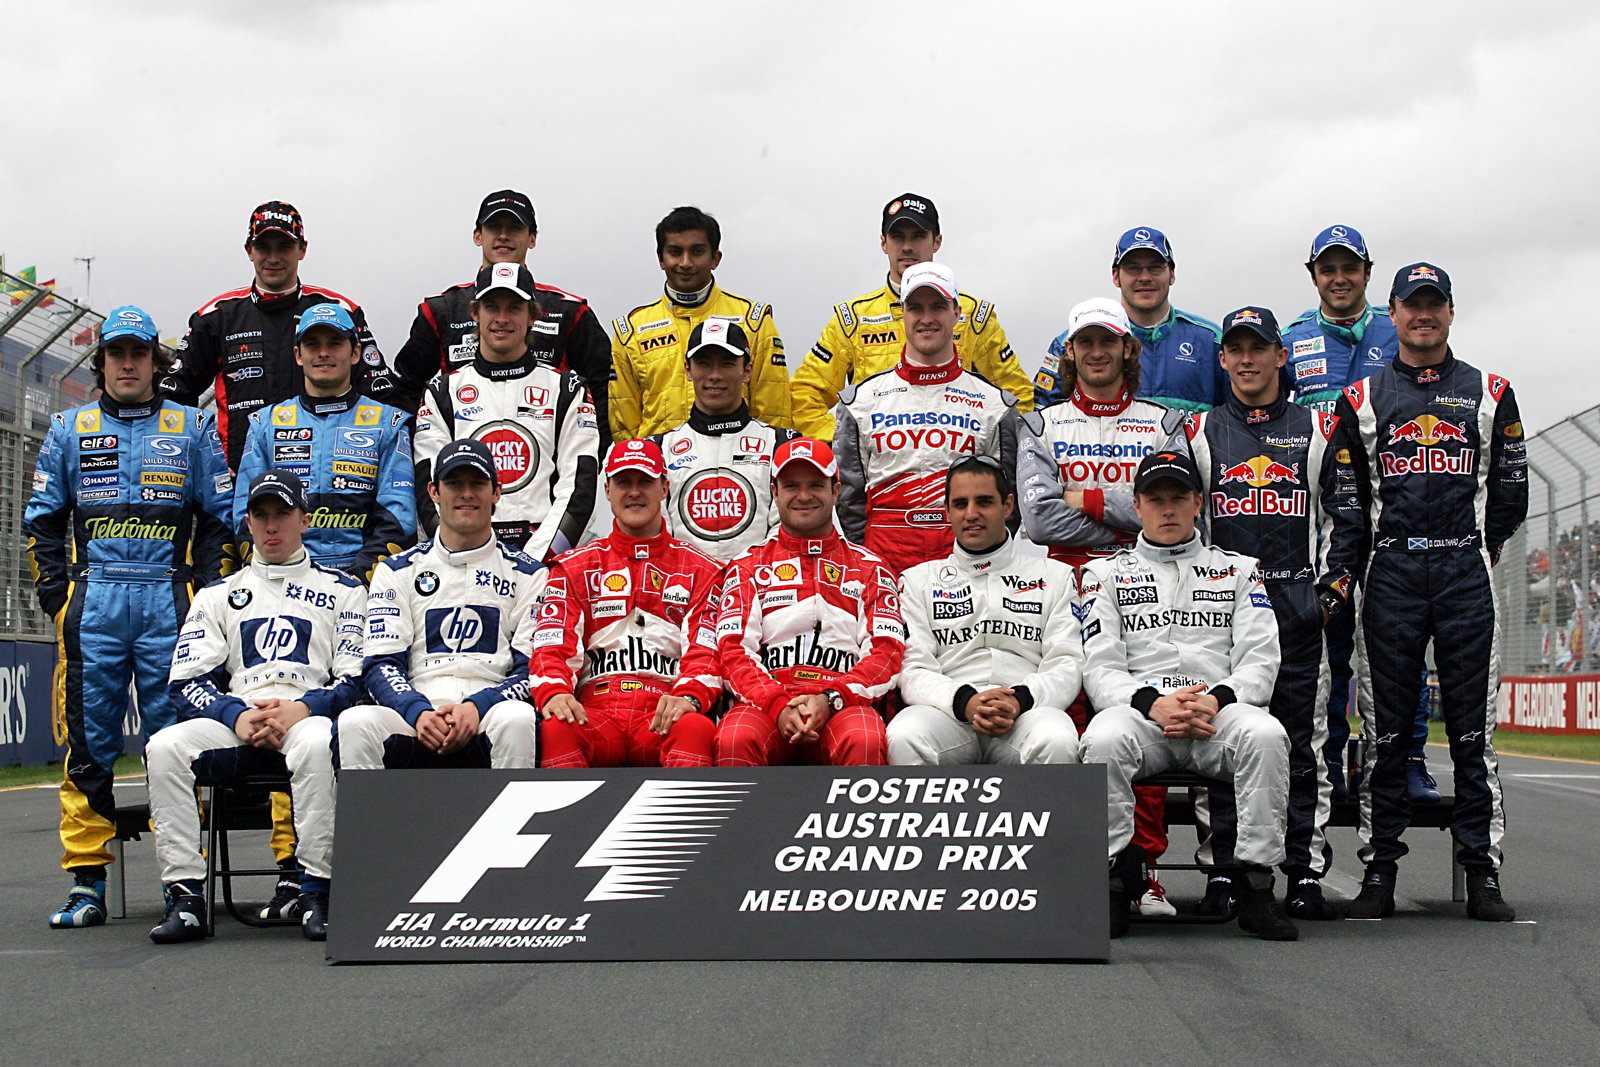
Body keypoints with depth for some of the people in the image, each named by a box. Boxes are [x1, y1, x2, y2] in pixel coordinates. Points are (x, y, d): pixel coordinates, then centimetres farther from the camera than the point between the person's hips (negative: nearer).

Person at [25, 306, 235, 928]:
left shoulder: (192, 429, 12)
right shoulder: (69, 431, 16)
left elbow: (221, 518, 9)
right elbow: (41, 521, 16)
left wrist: (207, 595, -2)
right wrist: (57, 594, 3)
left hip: (169, 602, -1)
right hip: (93, 604, 1)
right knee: (88, 742, -2)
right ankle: (86, 882, 2)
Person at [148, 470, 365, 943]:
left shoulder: (342, 590, 16)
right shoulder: (216, 596, 22)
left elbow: (357, 678, 4)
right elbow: (187, 683, 9)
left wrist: (303, 708, -16)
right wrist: (237, 716, -11)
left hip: (309, 716, -3)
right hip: (233, 724, 3)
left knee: (316, 741, -39)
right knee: (165, 746, -28)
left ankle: (317, 893, -33)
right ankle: (185, 897, -27)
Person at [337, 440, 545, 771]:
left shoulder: (528, 573, 15)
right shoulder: (397, 571, 19)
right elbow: (380, 664, 9)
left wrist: (478, 706, -14)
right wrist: (418, 712, -14)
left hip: (490, 711, -1)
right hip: (414, 715, 1)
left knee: (517, 719, -38)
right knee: (354, 723, -32)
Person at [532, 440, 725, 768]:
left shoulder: (699, 569, 20)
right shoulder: (574, 567, 21)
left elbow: (706, 650, 6)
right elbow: (551, 645, 8)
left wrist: (689, 696, -17)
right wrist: (553, 692, -16)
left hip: (664, 716, 0)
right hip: (595, 709, 1)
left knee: (696, 729, -38)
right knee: (555, 729, -36)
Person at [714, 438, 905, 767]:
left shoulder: (869, 568, 20)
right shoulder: (748, 567, 20)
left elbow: (887, 651, 8)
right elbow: (734, 650, 7)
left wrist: (831, 700, -11)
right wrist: (777, 706, -13)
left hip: (842, 702, 0)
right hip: (765, 701, 0)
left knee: (864, 740, -37)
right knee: (735, 739, -36)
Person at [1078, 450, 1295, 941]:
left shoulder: (1239, 569, 20)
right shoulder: (1106, 574, 17)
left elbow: (1260, 660, 8)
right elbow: (1100, 669, 5)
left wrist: (1217, 699, -13)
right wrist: (1152, 703, -16)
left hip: (1220, 715, 1)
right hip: (1139, 711, 0)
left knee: (1264, 734, -34)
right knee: (1103, 739, -36)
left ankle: (1257, 886, -25)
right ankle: (1116, 878, -21)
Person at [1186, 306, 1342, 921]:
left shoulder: (1318, 430, 12)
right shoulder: (1199, 433, 12)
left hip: (1298, 603, 0)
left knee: (1302, 740, -1)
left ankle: (1306, 875, 2)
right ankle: (1225, 875, 0)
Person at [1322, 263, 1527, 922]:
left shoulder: (1490, 394, 11)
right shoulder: (1361, 399, 10)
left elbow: (1510, 490, 14)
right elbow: (1347, 499, 7)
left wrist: (1478, 548, 9)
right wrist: (1339, 576, -3)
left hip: (1465, 573, 0)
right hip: (1389, 575, 0)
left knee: (1472, 727, -1)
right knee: (1385, 729, 1)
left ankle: (1482, 873, 2)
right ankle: (1379, 872, 4)